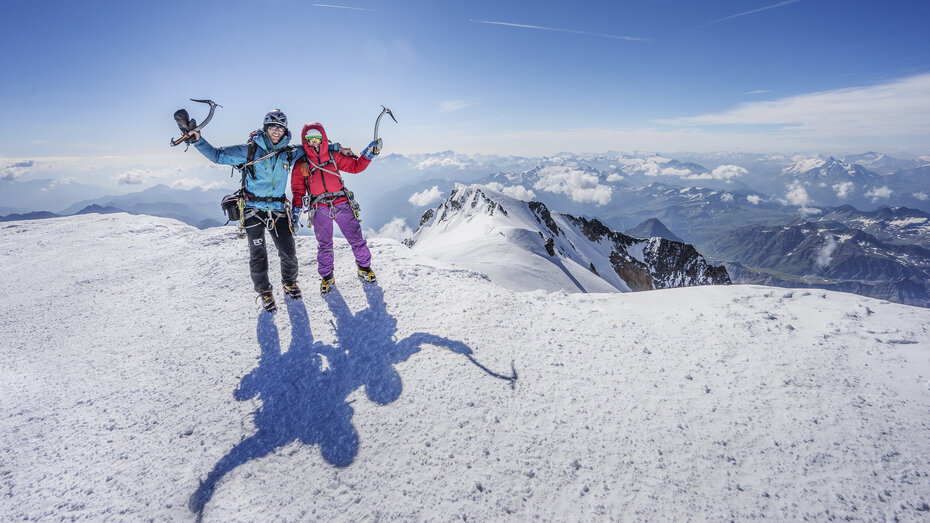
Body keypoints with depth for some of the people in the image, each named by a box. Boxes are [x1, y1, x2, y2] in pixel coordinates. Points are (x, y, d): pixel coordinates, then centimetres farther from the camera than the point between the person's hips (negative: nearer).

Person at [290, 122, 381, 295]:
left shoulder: (334, 156, 7)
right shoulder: (301, 164, 8)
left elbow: (355, 166, 8)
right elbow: (298, 190, 10)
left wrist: (369, 153, -5)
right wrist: (296, 212, 3)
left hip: (341, 203, 0)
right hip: (319, 208, 0)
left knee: (356, 237, 1)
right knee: (324, 245, 5)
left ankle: (364, 268, 19)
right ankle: (326, 276, 21)